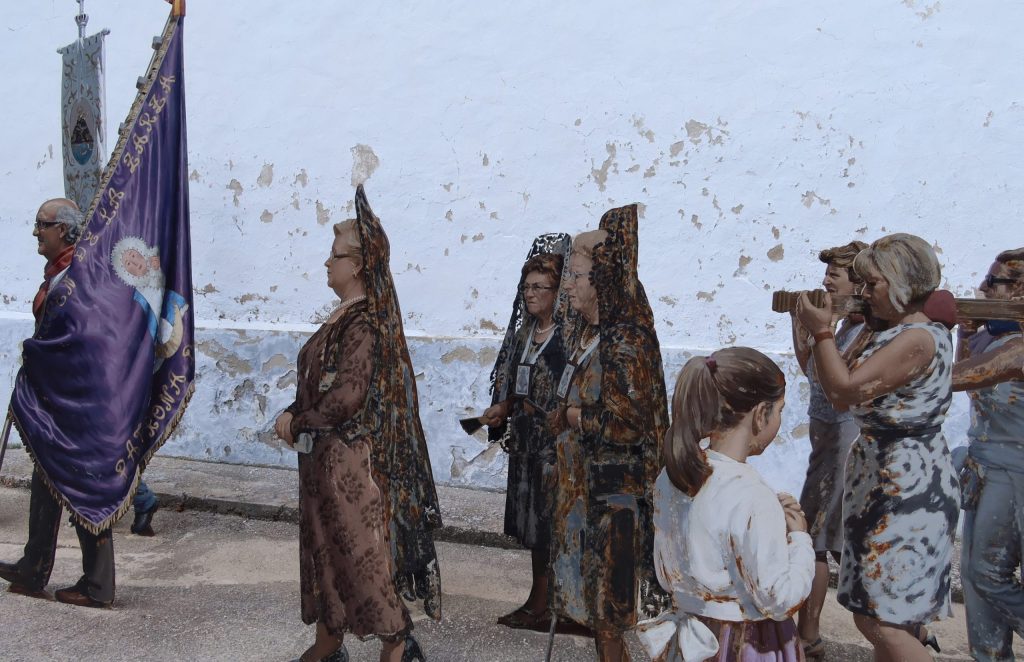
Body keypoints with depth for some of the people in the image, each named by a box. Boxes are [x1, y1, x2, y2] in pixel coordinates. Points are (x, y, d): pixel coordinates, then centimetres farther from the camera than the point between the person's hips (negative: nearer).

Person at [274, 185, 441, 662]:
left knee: (361, 549, 1)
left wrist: (297, 422, -11)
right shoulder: (345, 316, 10)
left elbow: (346, 397, -25)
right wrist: (295, 413, -3)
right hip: (327, 455, 10)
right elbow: (317, 380, 14)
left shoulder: (364, 323, -20)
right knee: (324, 544, 17)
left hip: (350, 458, -10)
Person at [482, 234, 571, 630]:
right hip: (526, 439, 8)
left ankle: (541, 605, 13)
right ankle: (539, 602, 25)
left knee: (548, 522, 1)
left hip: (555, 441, -8)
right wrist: (502, 409, -2)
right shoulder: (525, 331, 10)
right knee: (530, 519, 13)